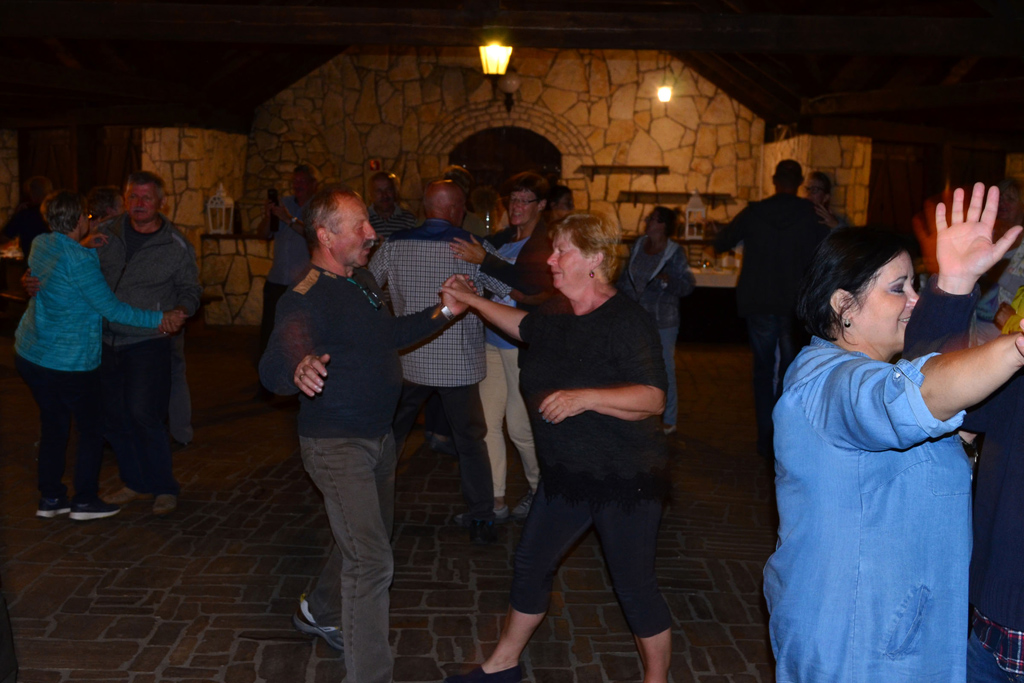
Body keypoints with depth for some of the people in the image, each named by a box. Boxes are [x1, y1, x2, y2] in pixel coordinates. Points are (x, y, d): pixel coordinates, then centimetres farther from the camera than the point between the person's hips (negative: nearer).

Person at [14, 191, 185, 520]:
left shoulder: (41, 244, 1)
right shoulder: (79, 259, -22)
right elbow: (110, 308, -18)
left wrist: (88, 242, 6)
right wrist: (159, 318, -13)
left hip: (29, 355, 8)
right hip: (70, 363, -8)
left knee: (53, 425, 18)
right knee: (92, 429, 8)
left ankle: (50, 498, 24)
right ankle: (85, 501, 13)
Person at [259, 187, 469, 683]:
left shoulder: (362, 280, 6)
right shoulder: (306, 298, -24)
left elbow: (387, 335, 21)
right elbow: (273, 365, -40)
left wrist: (442, 313, 13)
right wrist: (298, 369, -63)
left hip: (378, 436, 10)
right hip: (336, 443, -9)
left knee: (369, 537, 25)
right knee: (371, 561, -13)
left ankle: (319, 613, 49)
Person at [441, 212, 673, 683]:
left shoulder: (626, 321, -20)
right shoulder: (557, 314, 3)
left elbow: (652, 398, -27)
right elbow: (525, 327, 27)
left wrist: (584, 397, -35)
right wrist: (472, 300, 29)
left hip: (625, 480, -8)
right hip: (566, 476, 8)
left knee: (634, 586, 3)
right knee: (531, 564, 18)